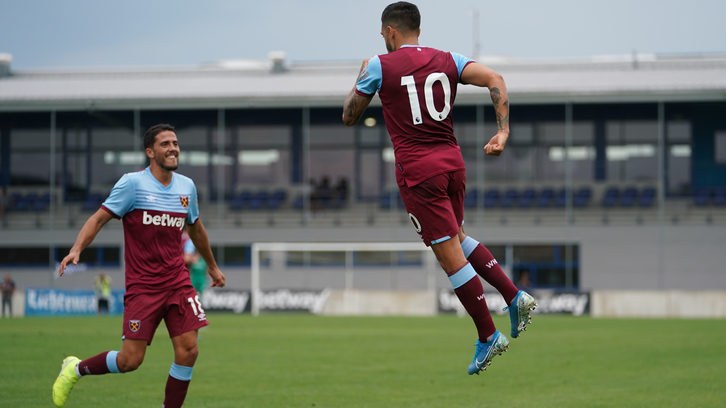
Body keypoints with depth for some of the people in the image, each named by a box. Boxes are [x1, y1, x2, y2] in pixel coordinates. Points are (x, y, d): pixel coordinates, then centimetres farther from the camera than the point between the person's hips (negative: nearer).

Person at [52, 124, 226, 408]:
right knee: (130, 360, -8)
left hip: (178, 283, 5)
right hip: (142, 285, -5)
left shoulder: (187, 186, 9)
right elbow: (100, 218, -9)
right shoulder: (133, 183, -8)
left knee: (188, 352, -8)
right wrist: (76, 250, -25)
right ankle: (75, 369, 19)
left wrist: (212, 266, 36)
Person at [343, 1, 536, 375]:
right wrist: (503, 132, -9)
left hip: (417, 171, -6)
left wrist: (361, 78, 23)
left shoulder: (380, 66, -2)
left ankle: (488, 337, -1)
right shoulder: (447, 61, 9)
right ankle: (514, 296, 14)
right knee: (458, 238, 27)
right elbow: (494, 80, -5)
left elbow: (349, 117, 7)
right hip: (452, 162, 6)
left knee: (451, 256, -2)